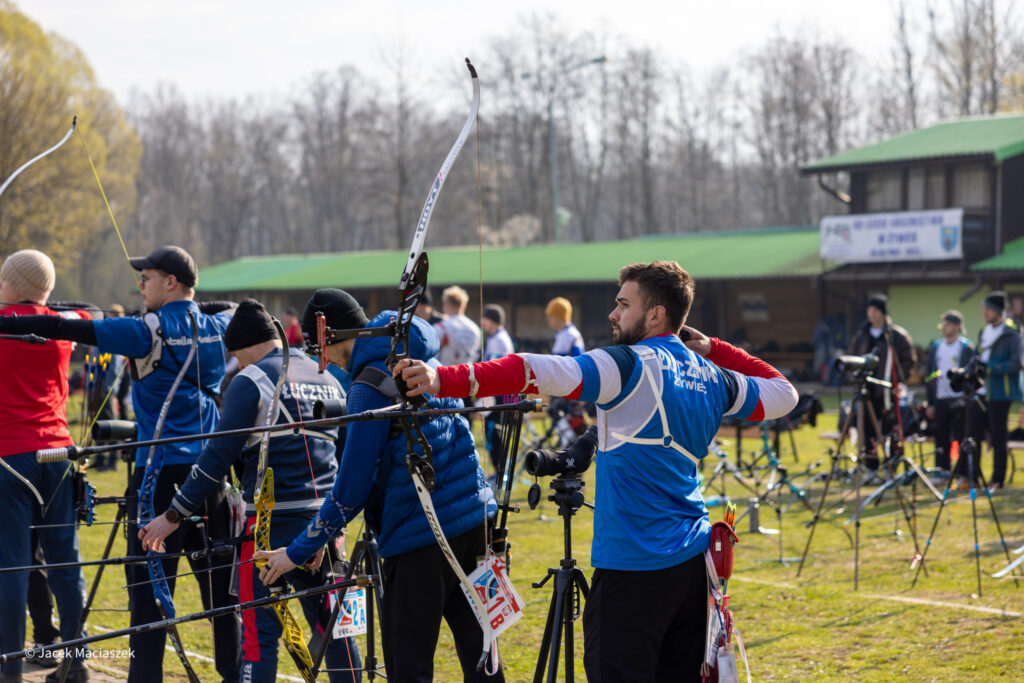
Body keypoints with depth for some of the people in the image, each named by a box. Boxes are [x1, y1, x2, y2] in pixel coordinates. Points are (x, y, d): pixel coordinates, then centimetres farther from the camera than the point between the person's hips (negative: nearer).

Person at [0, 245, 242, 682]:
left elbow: (70, 330, -14)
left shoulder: (148, 331, -8)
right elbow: (235, 307, 32)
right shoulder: (218, 326, 7)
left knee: (148, 584, -2)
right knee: (220, 580, 10)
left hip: (163, 471, -5)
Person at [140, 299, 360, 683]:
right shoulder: (326, 378, 15)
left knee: (260, 630, -4)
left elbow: (218, 456, -11)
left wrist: (174, 515, -6)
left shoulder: (252, 381, -6)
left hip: (274, 522, -6)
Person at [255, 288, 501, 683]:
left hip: (422, 535, -8)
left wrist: (300, 551, -5)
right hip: (473, 518, 9)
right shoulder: (424, 360, 12)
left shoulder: (370, 386, -14)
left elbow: (351, 488, -13)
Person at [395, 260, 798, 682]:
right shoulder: (712, 378, 10)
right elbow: (783, 393, 27)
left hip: (634, 567, -8)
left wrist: (445, 380, -32)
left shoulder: (632, 366, -12)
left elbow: (542, 372, -25)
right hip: (692, 562, 8)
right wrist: (715, 350, 24)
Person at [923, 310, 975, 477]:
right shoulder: (935, 347, 13)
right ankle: (941, 471, 13)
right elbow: (929, 376, 16)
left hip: (959, 399, -5)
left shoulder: (967, 347, -2)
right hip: (940, 400, 5)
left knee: (961, 438, -4)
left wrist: (968, 400, -10)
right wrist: (930, 403, 11)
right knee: (941, 439, 7)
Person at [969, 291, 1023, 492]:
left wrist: (990, 367, -21)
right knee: (974, 434, 7)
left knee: (998, 438, 1)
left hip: (999, 394, -7)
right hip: (980, 391, 7)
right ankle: (971, 477, 14)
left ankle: (997, 481, 9)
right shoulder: (984, 331, 12)